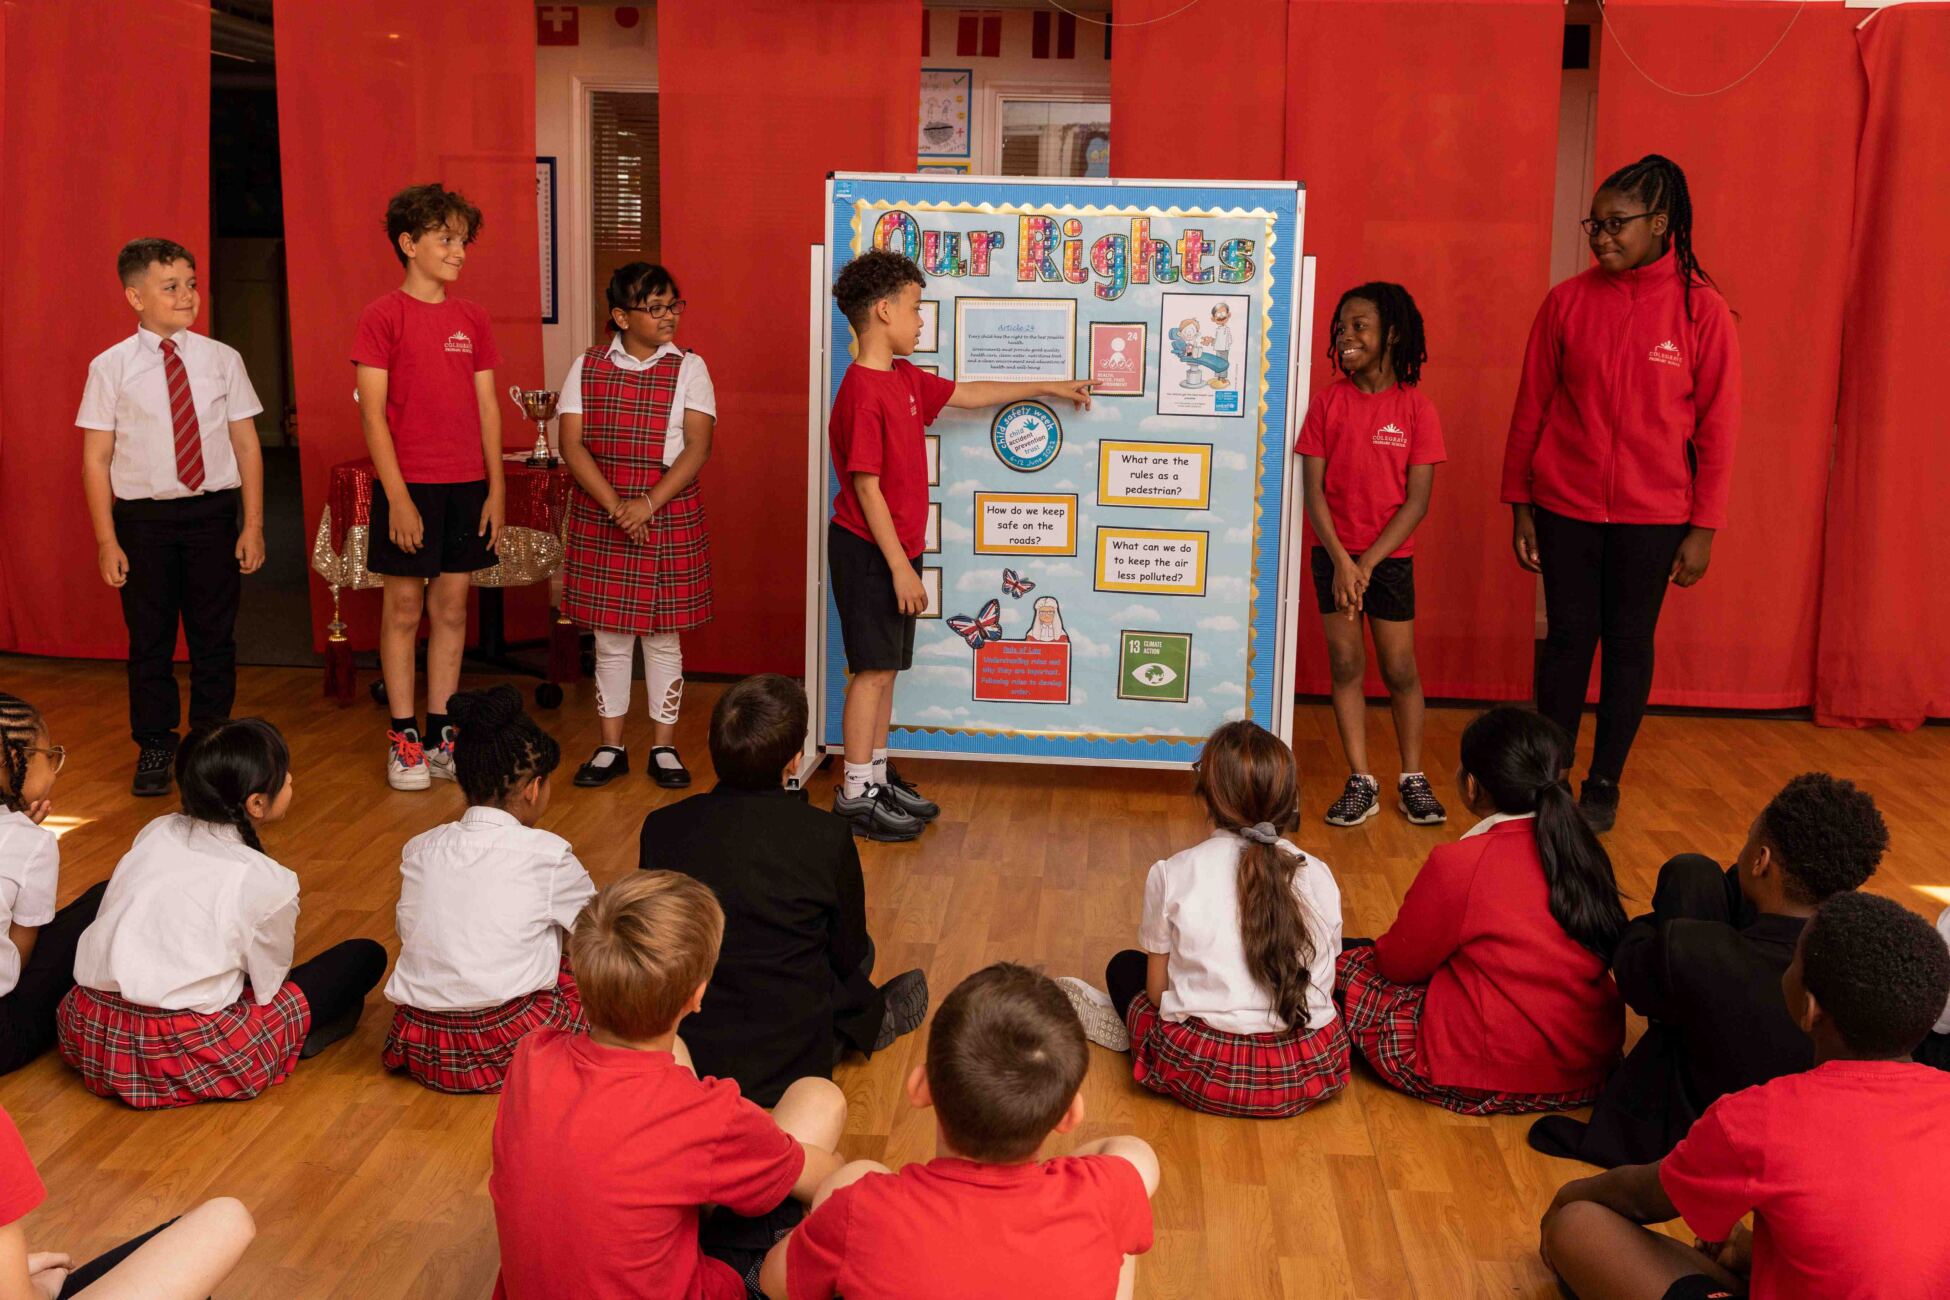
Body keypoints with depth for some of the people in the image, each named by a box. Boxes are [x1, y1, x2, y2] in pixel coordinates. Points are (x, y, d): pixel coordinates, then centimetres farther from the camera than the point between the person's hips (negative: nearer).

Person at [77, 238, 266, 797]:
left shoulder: (221, 359, 1)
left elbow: (247, 444, 3)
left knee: (214, 634, 9)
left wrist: (253, 525, -1)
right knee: (149, 638, 8)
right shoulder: (111, 367, -2)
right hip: (143, 517, -1)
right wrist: (107, 540, -4)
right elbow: (96, 459, 0)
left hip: (214, 511, 1)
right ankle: (154, 748, 24)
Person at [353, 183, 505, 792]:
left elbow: (486, 406, 11)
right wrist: (397, 496, -14)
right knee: (404, 609, 3)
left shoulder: (472, 319, 10)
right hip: (408, 484, -5)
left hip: (467, 486, 5)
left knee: (452, 609, 8)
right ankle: (404, 739, 11)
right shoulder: (382, 316, -5)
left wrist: (496, 488, 5)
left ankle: (441, 735, 16)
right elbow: (372, 412, -8)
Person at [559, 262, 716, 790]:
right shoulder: (586, 368, 3)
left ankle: (664, 746, 17)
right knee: (610, 637, 8)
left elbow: (698, 446, -8)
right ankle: (610, 746, 19)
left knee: (663, 636, 6)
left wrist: (648, 503, -19)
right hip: (599, 518, 1)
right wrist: (615, 506, -16)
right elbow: (571, 443, -4)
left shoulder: (689, 368, 0)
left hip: (670, 516, -1)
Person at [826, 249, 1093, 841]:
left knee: (885, 668, 14)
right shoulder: (864, 394, -20)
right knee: (873, 669, -3)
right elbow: (866, 488, -21)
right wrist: (900, 567, -20)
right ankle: (856, 794, 7)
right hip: (868, 552, -9)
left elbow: (968, 393, 24)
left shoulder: (905, 380, 9)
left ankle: (877, 777, 24)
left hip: (894, 548, 9)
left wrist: (1047, 388, 30)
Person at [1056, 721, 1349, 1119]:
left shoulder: (1172, 874, -7)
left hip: (1202, 1071, 0)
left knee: (1124, 966, 26)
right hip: (1311, 1074, 1)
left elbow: (1157, 991, 0)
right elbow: (1324, 984, 7)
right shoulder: (1318, 875, -1)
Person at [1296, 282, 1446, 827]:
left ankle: (1413, 779, 18)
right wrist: (1341, 560, -13)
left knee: (1399, 668, 3)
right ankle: (1360, 782, 11)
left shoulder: (1416, 408, -5)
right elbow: (1314, 489, -4)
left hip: (1390, 555, -1)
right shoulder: (1328, 402, -1)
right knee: (1345, 663, 2)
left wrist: (1368, 563, -14)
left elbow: (1418, 501, -8)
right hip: (1334, 553, 1)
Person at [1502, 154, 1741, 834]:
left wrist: (1703, 529, -4)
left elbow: (1717, 428, -2)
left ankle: (1604, 784, 21)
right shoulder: (1567, 301, -1)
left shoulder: (1701, 310, -5)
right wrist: (1520, 506, 4)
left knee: (1630, 644, 8)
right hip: (1566, 508, 1)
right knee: (1567, 637, 6)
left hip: (1652, 516, -1)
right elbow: (1531, 408, 4)